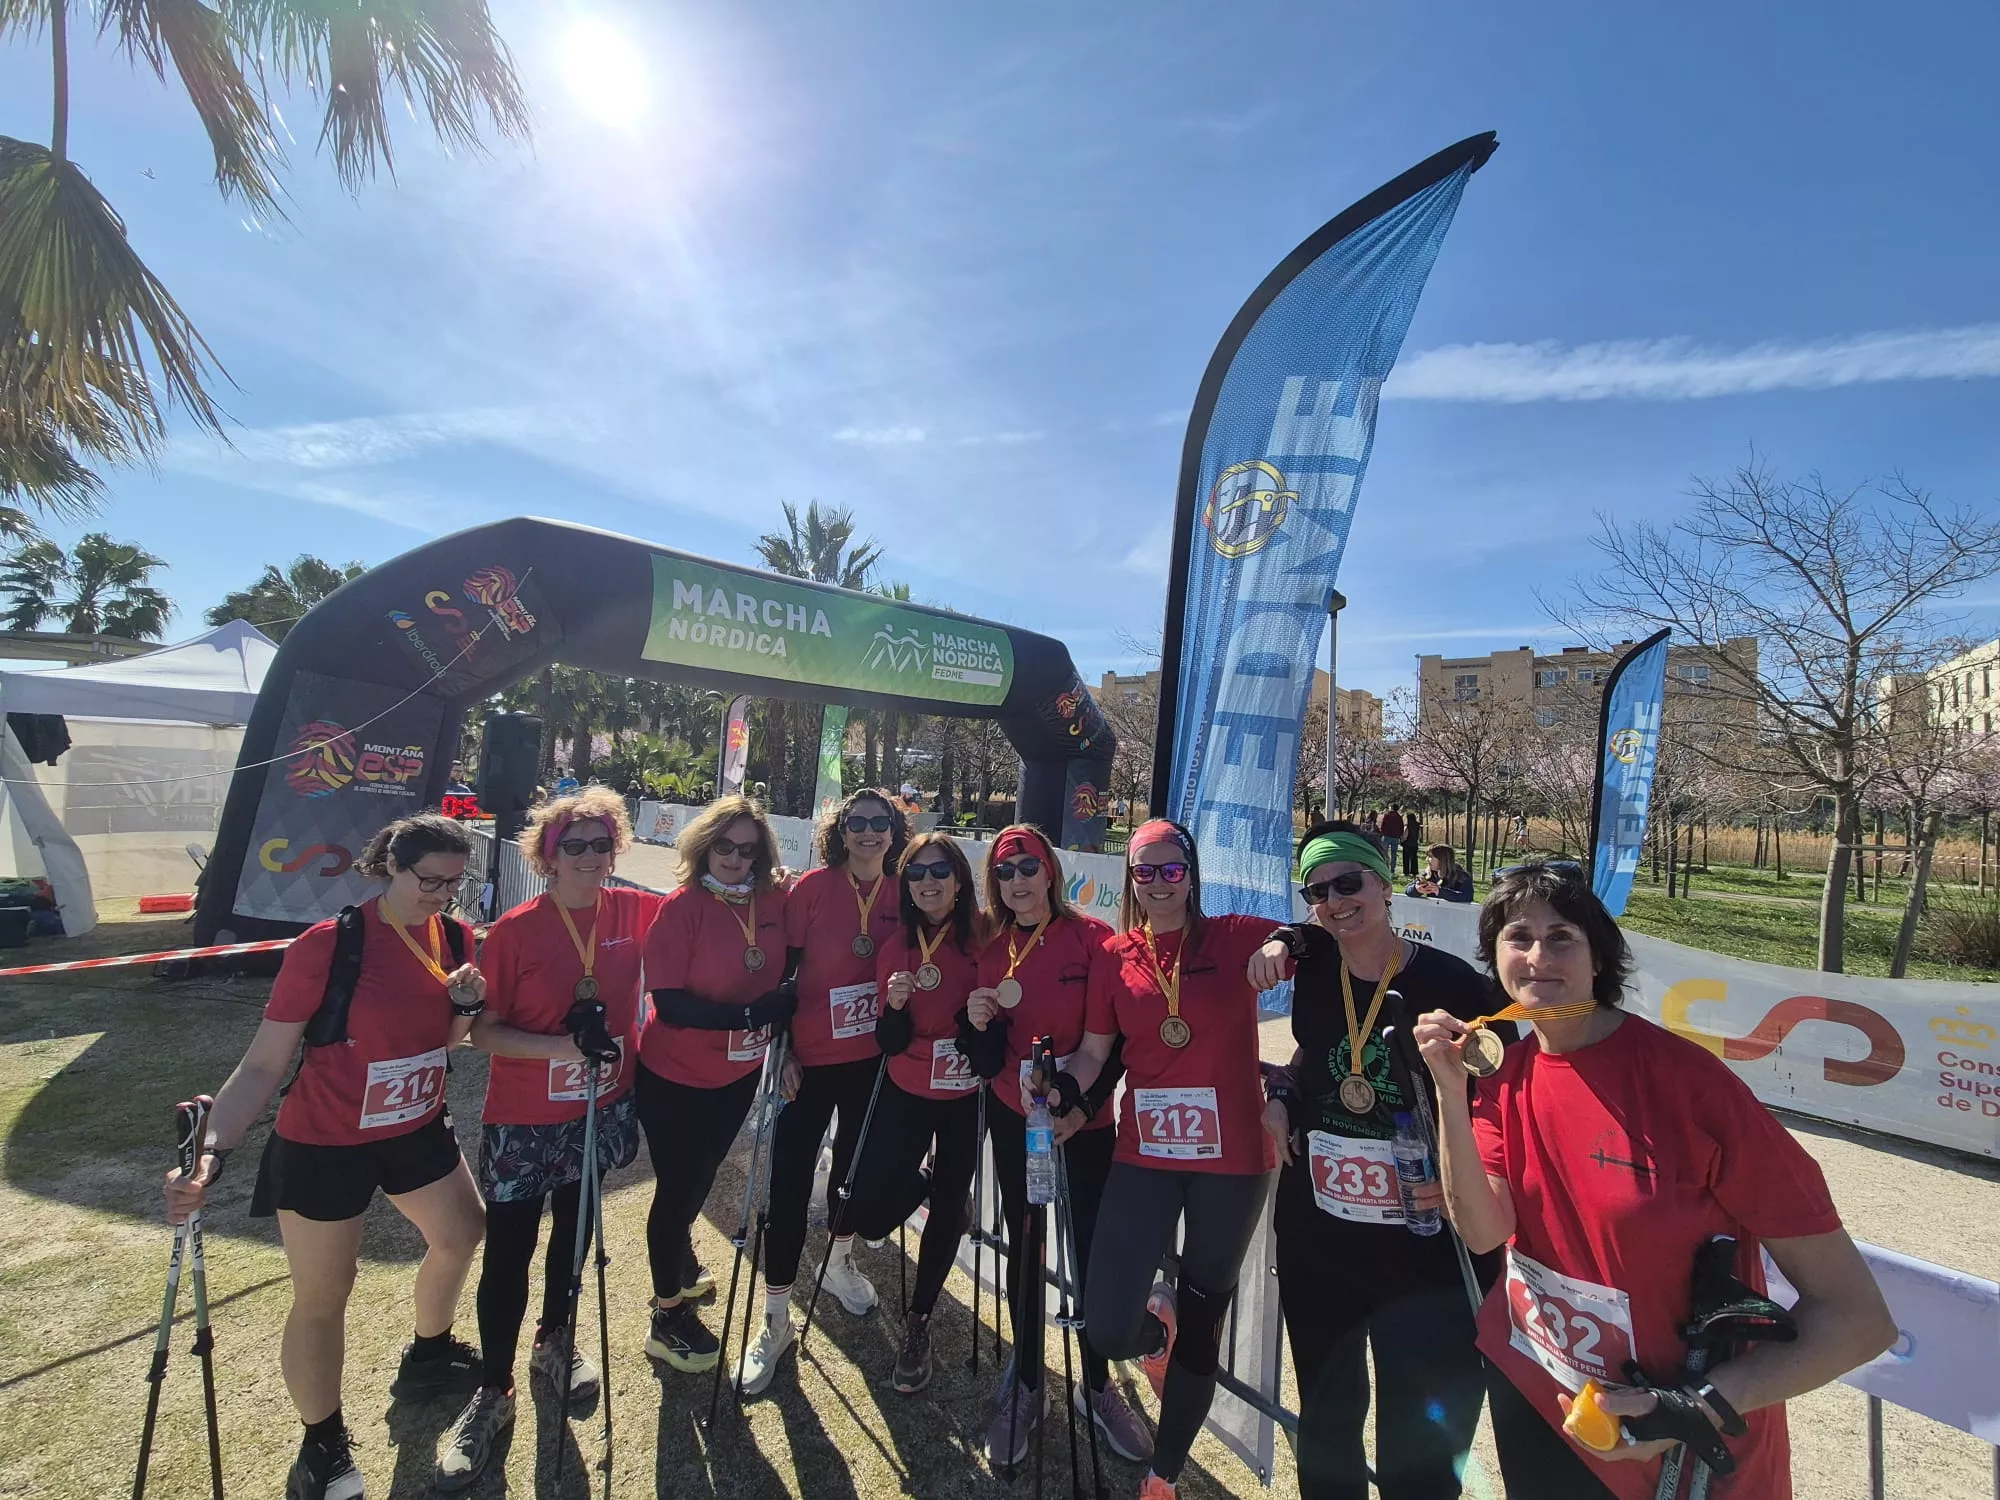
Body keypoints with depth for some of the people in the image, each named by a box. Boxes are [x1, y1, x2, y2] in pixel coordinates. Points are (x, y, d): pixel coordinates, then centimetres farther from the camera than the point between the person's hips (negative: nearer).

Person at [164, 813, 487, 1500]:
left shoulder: (454, 937, -7)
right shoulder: (328, 944, -24)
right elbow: (264, 1064, -19)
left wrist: (466, 1006, -16)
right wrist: (214, 1149, -32)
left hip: (417, 1130, 6)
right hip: (324, 1146, -6)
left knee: (461, 1234, 22)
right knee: (322, 1298, 8)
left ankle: (428, 1355, 51)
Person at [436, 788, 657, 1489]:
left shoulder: (633, 912, -10)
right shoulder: (515, 930, -18)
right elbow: (483, 1031, -14)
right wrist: (566, 1044, -26)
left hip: (601, 1110, 3)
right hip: (523, 1121, -3)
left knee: (574, 1231, 22)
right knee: (508, 1254, 8)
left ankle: (555, 1341, 48)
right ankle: (493, 1393, 33)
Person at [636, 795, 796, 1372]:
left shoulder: (774, 903, -9)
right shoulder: (681, 907, -21)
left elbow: (787, 975, 7)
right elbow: (671, 1002, -24)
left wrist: (783, 1012, -6)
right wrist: (753, 1013, -29)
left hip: (738, 1073, 5)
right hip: (674, 1077, -5)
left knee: (701, 1176, 25)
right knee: (679, 1185, 9)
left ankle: (677, 1255, 54)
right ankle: (669, 1315, 33)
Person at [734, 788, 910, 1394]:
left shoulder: (902, 895, -5)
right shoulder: (812, 888, -14)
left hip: (873, 1056, 3)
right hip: (810, 1057, -3)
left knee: (855, 1160, 20)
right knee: (790, 1180, 2)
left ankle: (839, 1259, 48)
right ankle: (776, 1320, 21)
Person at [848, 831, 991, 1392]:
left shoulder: (984, 935, -16)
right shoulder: (896, 947, -8)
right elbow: (890, 1044, -5)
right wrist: (895, 1006, -26)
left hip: (965, 1096, -2)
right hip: (907, 1092, 2)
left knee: (947, 1210, 10)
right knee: (870, 1214, -2)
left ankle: (918, 1324, 36)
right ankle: (927, 1183, 34)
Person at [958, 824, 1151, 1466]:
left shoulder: (1092, 937, -12)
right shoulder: (992, 950, -2)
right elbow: (988, 1064, 1)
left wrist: (1084, 1105, -15)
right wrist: (978, 1024, -20)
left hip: (1085, 1123, -2)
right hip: (1014, 1122, 2)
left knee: (1091, 1251, 9)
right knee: (1024, 1249, 14)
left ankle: (1097, 1385, 34)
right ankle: (1026, 1387, 35)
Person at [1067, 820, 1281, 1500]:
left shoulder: (1237, 938, -6)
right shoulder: (1115, 956, 1)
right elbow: (1094, 1051, 4)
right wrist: (1063, 1091, -15)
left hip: (1232, 1160, -1)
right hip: (1146, 1154, 1)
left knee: (1201, 1325, 15)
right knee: (1107, 1329, -4)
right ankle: (1156, 1321, 36)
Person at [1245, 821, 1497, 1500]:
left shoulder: (1452, 983, -15)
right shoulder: (1315, 969, -4)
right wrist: (1282, 1093, -1)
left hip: (1426, 1257, -3)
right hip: (1315, 1243, 4)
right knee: (1325, 1423, 24)